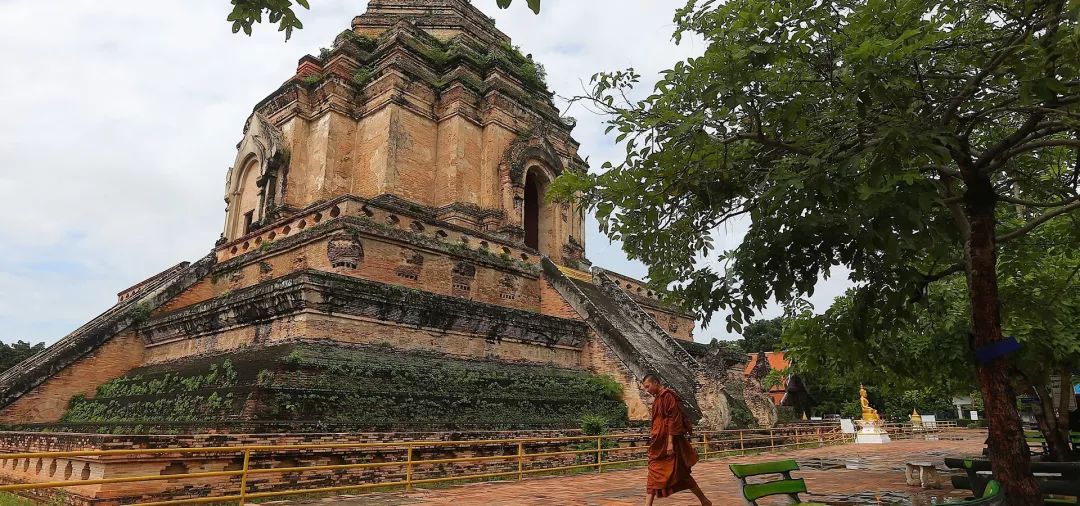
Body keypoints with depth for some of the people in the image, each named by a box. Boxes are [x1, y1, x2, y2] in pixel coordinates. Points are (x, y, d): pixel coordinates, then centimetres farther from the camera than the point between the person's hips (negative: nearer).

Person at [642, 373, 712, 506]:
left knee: (681, 474, 0)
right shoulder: (657, 398, 15)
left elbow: (673, 419, -19)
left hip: (668, 441, -9)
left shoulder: (667, 396, -13)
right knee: (653, 475, 5)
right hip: (659, 443, 9)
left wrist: (670, 442, -22)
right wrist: (653, 436, 19)